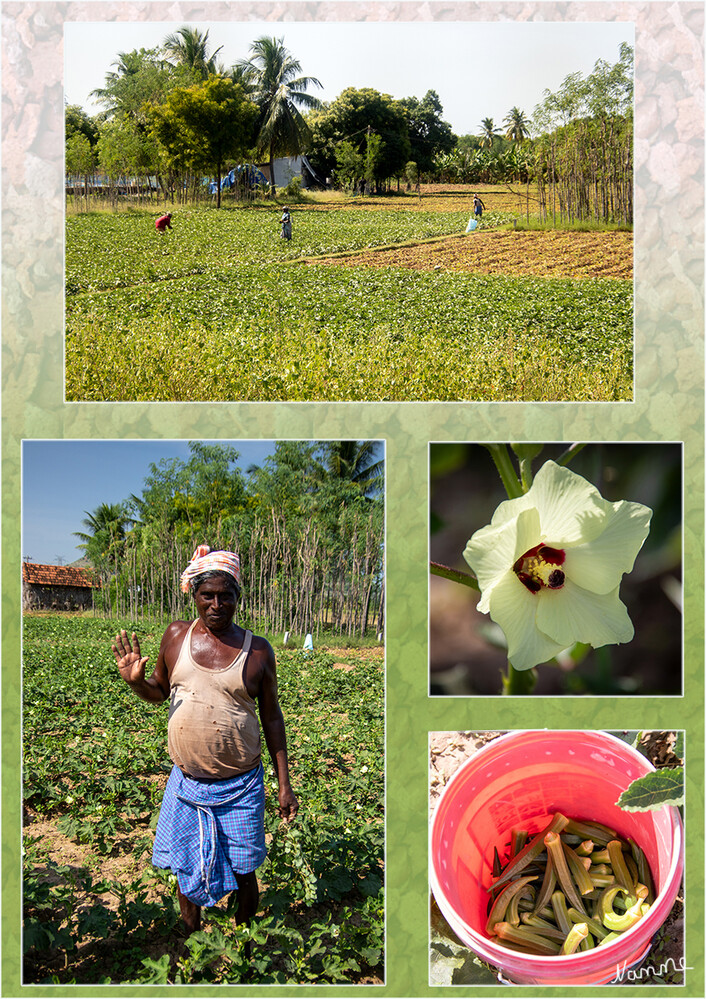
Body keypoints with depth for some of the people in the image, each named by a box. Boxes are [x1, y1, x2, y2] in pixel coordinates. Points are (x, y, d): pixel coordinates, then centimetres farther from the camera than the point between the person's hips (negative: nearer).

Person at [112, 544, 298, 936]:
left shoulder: (258, 650, -7)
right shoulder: (177, 636, -2)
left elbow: (272, 717, 1)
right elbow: (160, 690, 13)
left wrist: (285, 784, 1)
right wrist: (135, 681, -10)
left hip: (240, 787, -2)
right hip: (187, 782, 2)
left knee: (243, 875, 9)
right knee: (187, 873, 17)